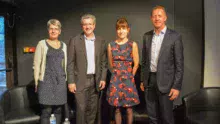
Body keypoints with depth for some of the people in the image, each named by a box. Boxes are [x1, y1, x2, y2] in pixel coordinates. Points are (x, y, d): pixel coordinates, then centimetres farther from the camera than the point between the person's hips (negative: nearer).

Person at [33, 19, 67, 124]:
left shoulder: (63, 45, 11)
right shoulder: (42, 44, 0)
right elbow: (36, 64, -2)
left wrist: (65, 79, 10)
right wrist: (37, 82, -5)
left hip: (60, 82, 4)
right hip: (46, 81, -3)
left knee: (58, 110, 8)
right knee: (46, 111, -5)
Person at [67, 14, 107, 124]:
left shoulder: (101, 41, 5)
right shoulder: (74, 41, -3)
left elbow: (104, 62, 8)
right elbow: (70, 63, -5)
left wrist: (103, 78, 0)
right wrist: (71, 82, -9)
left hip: (95, 80, 3)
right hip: (80, 80, -3)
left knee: (93, 108, 12)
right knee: (81, 108, 1)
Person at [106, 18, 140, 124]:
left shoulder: (133, 44, -3)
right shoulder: (111, 45, 2)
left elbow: (136, 63, 1)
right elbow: (111, 64, 11)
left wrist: (130, 76, 7)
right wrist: (117, 74, 13)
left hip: (128, 80, -2)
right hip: (115, 80, 2)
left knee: (128, 108, 6)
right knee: (117, 108, 9)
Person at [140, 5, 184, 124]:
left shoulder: (175, 36, -7)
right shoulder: (147, 36, 7)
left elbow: (179, 64, -9)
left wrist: (176, 86, -13)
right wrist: (142, 80, 12)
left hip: (165, 81, -4)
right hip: (149, 81, 4)